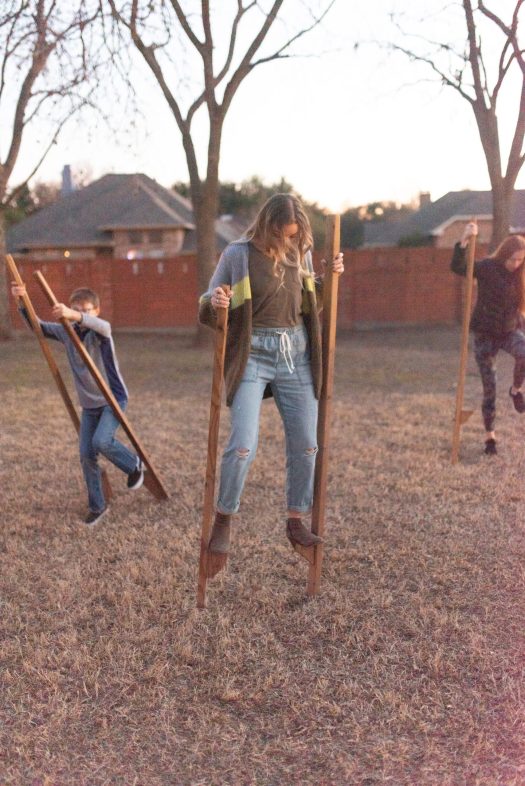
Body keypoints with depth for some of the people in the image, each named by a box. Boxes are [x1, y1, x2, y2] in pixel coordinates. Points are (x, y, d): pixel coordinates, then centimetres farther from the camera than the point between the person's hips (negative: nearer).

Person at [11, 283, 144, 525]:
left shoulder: (100, 332, -17)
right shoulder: (66, 332, 1)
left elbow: (103, 326, -42)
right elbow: (38, 326, 11)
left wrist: (74, 315, -62)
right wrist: (22, 302, -7)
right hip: (89, 404, 6)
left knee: (101, 441, -26)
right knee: (86, 455, 3)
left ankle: (134, 465, 6)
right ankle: (97, 506, 19)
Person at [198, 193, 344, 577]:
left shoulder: (301, 254, 7)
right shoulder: (238, 254, -7)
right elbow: (207, 310, -4)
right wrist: (213, 302, -27)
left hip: (296, 356, 5)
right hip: (252, 356, -5)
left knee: (305, 445, 7)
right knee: (243, 445, -15)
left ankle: (296, 521, 24)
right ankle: (223, 523, 7)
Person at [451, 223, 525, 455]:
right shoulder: (487, 267, -13)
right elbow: (457, 267, -29)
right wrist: (465, 240, -38)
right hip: (485, 333, -3)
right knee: (489, 387, 0)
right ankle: (489, 435, 17)